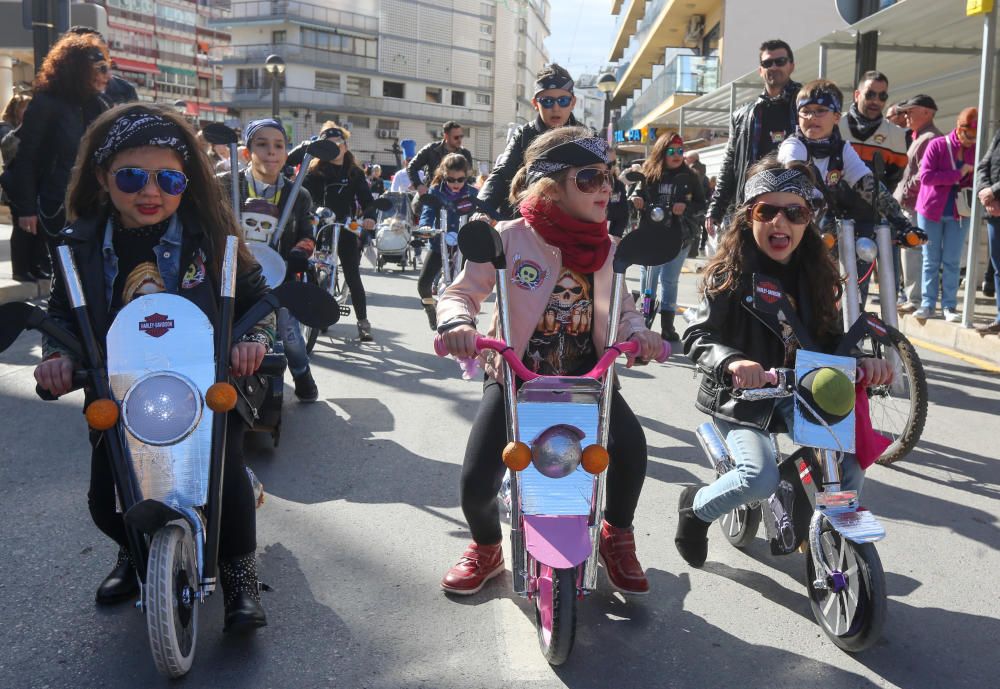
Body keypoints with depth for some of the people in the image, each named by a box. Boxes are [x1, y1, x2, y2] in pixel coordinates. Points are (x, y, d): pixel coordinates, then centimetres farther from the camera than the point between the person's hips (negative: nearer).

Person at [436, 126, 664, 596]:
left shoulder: (606, 248, 3)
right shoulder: (511, 237, -10)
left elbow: (621, 308, 9)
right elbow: (461, 292, -6)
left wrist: (636, 331, -15)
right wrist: (457, 322, -30)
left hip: (586, 375, 3)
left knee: (631, 446, -24)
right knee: (477, 480, -17)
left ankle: (617, 535, 9)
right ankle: (486, 547, 21)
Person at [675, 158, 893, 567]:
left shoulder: (817, 273, 3)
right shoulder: (731, 273, -11)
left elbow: (831, 337, 7)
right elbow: (698, 336, -17)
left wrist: (861, 360, -15)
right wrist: (732, 362, -38)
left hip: (797, 392, 5)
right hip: (739, 396, -5)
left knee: (850, 467, -12)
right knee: (761, 479, -25)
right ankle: (695, 506, 7)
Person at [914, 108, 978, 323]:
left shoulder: (975, 151, 3)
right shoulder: (937, 145, -7)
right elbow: (926, 176, -17)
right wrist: (958, 173, -19)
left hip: (959, 213, 2)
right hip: (931, 210, -2)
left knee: (952, 262, 1)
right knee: (930, 261, 4)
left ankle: (949, 306, 4)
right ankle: (927, 304, 9)